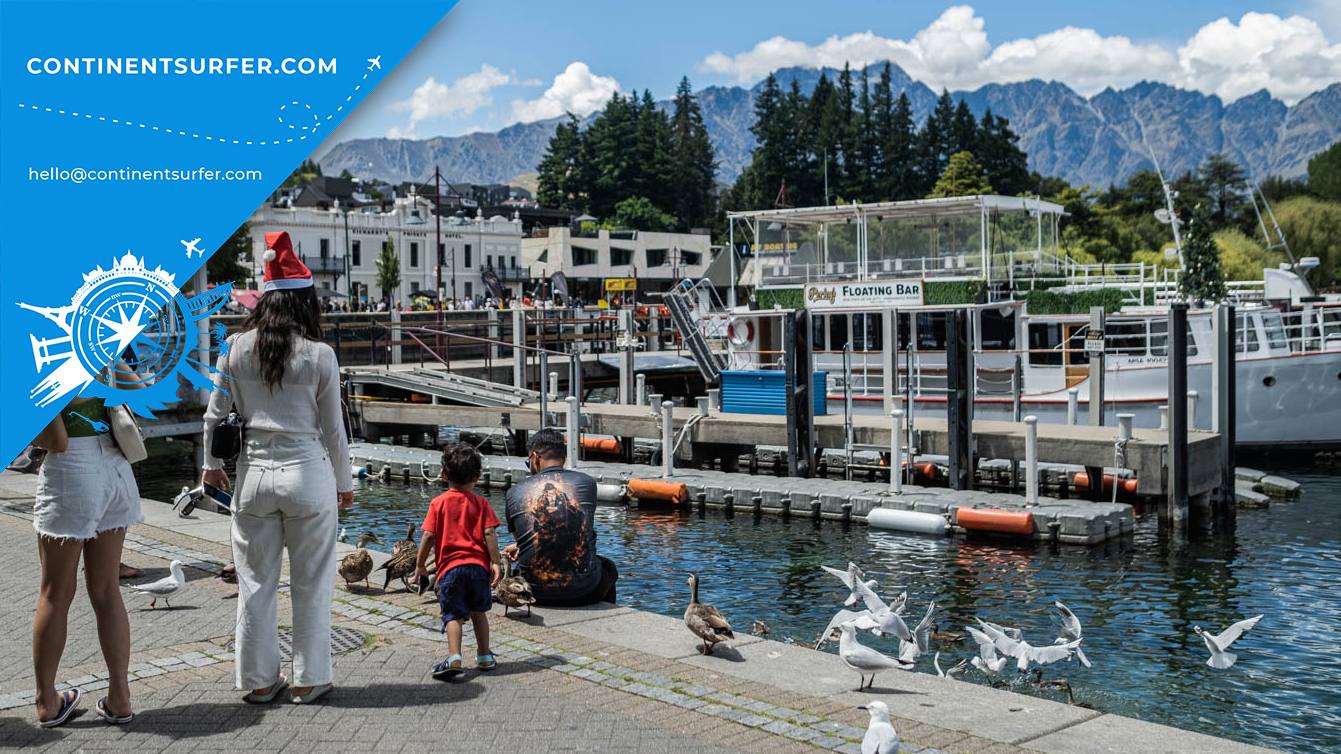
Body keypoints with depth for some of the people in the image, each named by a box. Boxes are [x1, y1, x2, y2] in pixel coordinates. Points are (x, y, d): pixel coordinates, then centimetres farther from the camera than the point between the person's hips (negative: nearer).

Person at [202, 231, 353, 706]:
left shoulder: (236, 348, -1)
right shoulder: (319, 355, -8)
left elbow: (216, 414, 7)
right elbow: (333, 428, -2)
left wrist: (212, 463, 23)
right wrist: (344, 482, 11)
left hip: (254, 474, 3)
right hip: (308, 473, -2)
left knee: (255, 581, 13)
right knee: (311, 583, 10)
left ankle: (259, 680, 22)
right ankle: (309, 680, 17)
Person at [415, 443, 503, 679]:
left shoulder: (438, 503, 1)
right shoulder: (480, 503, 5)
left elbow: (428, 536, -3)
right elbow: (489, 533, -4)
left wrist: (420, 565, 7)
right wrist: (496, 562, 0)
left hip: (450, 567, -2)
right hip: (478, 566, 2)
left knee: (453, 615, -1)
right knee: (478, 611, 19)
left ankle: (454, 657, -19)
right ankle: (484, 656, 23)